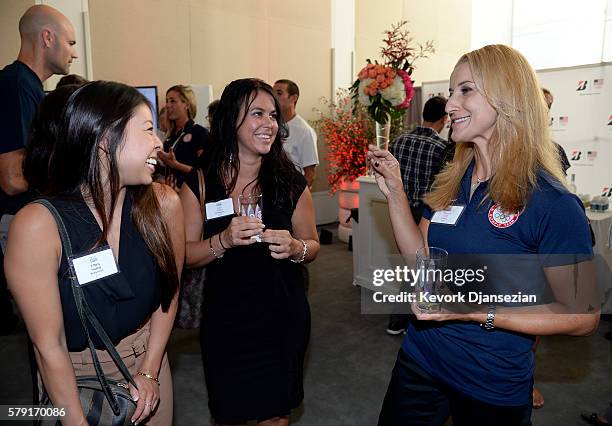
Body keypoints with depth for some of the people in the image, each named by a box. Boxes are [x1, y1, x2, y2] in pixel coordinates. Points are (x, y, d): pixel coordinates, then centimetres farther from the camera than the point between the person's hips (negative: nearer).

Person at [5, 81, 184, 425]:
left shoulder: (164, 204, -17)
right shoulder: (39, 225, -27)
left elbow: (169, 290, -4)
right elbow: (49, 345, -20)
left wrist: (150, 372, -5)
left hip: (148, 358, 4)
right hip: (73, 377, -3)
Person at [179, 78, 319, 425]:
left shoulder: (291, 182, -7)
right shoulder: (200, 183, -8)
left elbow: (312, 246, 2)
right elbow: (185, 255, -5)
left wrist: (294, 248, -20)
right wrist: (224, 240, -23)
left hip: (283, 316, 1)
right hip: (224, 318, 0)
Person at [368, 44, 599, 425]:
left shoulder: (551, 203, -20)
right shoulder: (450, 183, -2)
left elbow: (582, 316, -15)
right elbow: (421, 261, 2)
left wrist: (477, 310, -25)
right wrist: (395, 194, -8)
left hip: (493, 387, -5)